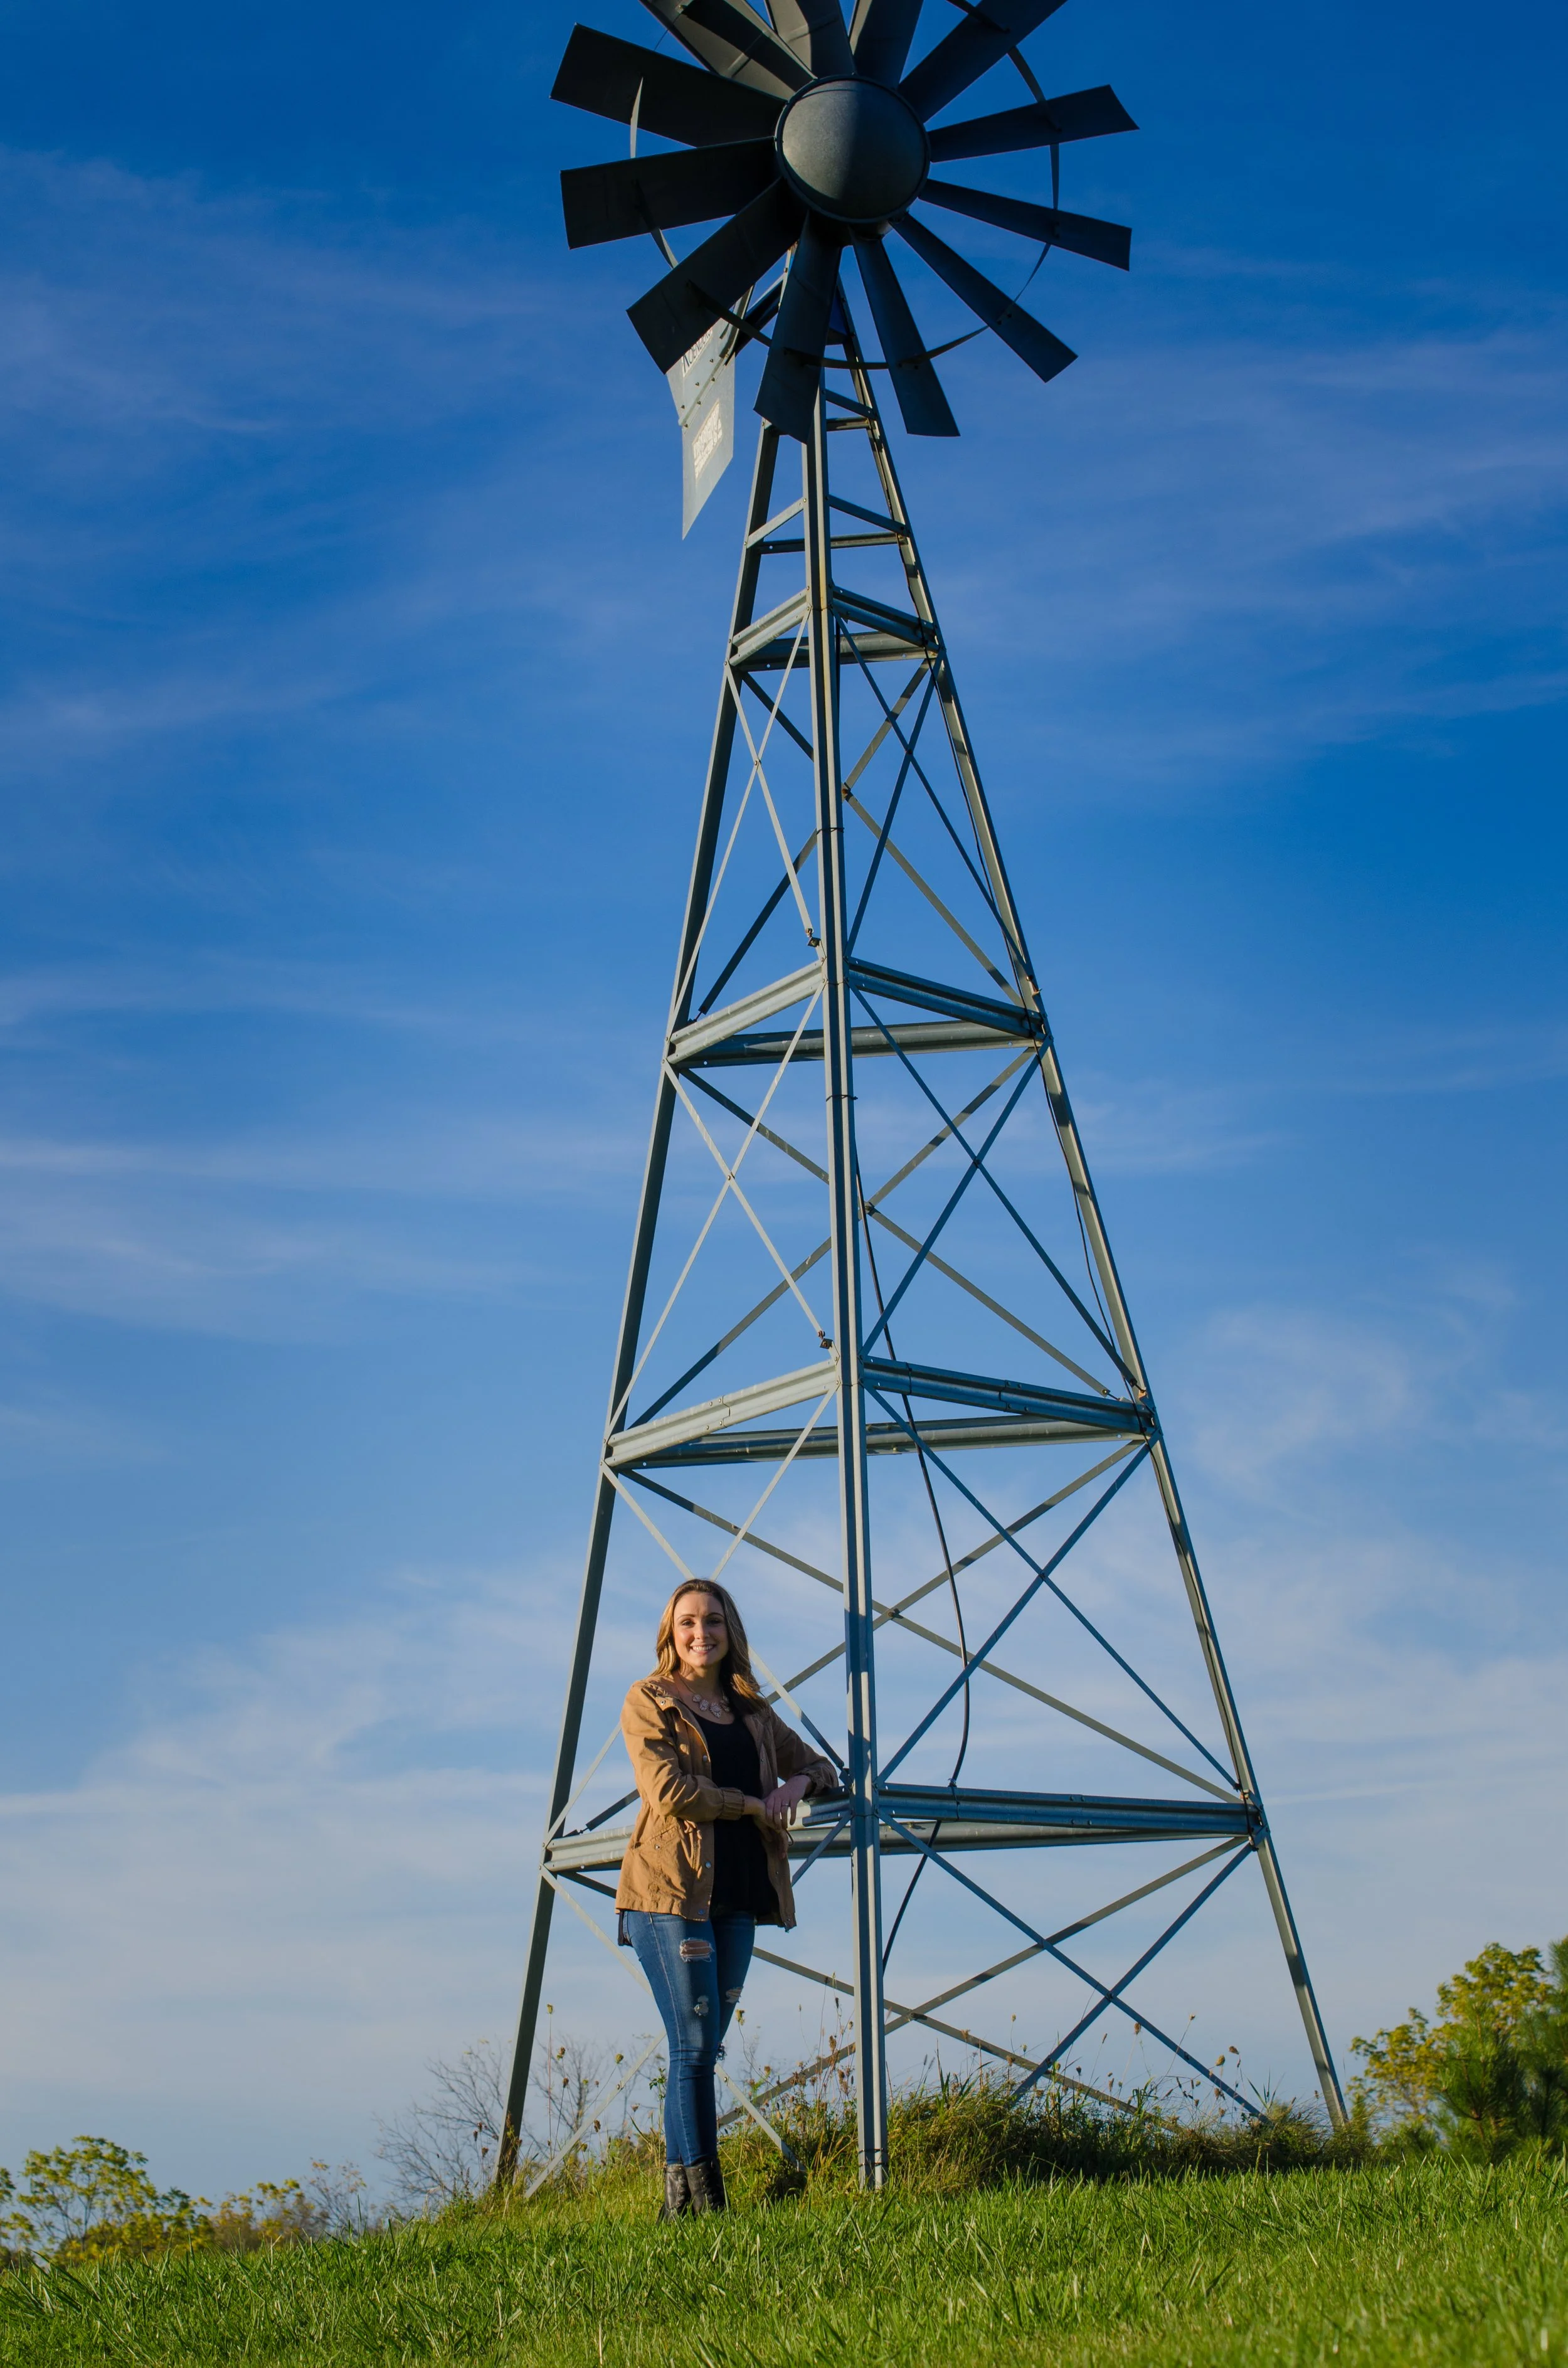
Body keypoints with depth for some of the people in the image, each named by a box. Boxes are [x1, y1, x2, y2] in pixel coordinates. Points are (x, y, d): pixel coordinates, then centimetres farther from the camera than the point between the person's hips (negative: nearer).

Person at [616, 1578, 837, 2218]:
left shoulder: (751, 1713, 18)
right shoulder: (649, 1702, 2)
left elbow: (817, 1764, 28)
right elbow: (667, 1791, -11)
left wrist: (798, 1784, 4)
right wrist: (751, 1804, -5)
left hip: (737, 1894, 6)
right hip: (672, 1888, -5)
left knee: (706, 2046, 5)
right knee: (694, 2044, -9)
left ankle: (678, 2197, 9)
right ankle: (701, 2195, -5)